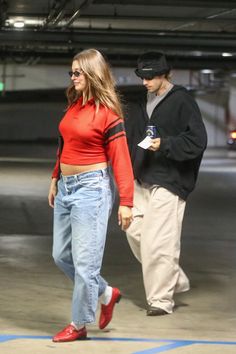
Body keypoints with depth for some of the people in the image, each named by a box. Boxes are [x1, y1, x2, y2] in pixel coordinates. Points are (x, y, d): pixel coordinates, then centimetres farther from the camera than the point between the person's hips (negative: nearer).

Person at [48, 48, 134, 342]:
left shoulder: (107, 113, -13)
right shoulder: (73, 106, 8)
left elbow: (121, 159, -13)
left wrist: (125, 202, -17)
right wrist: (56, 179, 20)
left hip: (91, 188, -8)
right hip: (66, 186, 8)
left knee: (84, 261, -2)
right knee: (61, 255, 14)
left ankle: (79, 324, 10)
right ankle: (106, 293, 31)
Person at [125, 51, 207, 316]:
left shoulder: (182, 101, -8)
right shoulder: (139, 103, 13)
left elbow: (198, 140, -12)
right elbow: (128, 138, 21)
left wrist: (165, 145, -22)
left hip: (168, 184, -8)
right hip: (141, 180, 8)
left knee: (158, 242, -9)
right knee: (135, 231, 9)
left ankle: (160, 299, 2)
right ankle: (175, 280, 25)